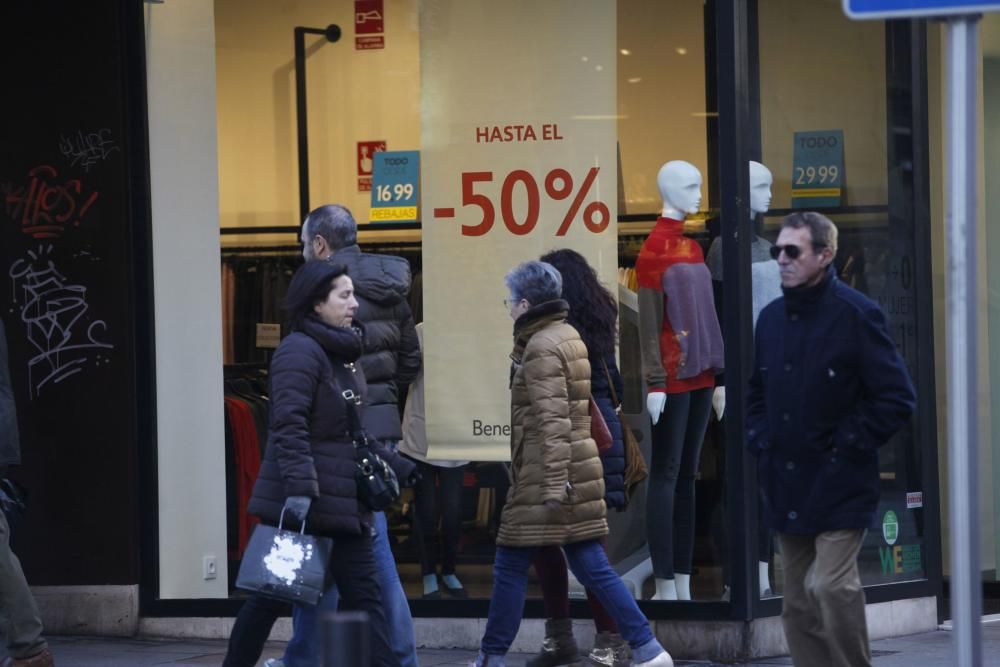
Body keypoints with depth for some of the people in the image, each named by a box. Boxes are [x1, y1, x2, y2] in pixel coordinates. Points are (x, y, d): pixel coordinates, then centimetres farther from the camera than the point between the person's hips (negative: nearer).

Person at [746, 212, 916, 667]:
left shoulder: (857, 314, -10)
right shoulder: (772, 318, 11)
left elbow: (897, 399, -10)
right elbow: (756, 391, 26)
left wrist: (848, 446, -12)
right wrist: (759, 440, 10)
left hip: (839, 488, -7)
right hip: (785, 487, 7)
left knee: (830, 586, -18)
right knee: (798, 604, 8)